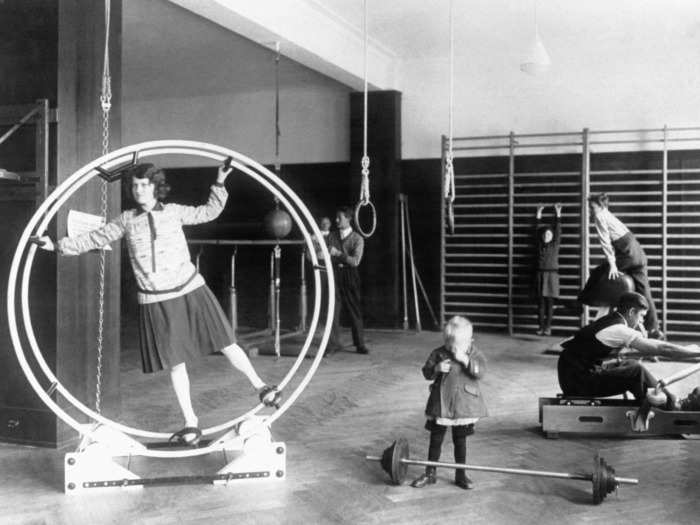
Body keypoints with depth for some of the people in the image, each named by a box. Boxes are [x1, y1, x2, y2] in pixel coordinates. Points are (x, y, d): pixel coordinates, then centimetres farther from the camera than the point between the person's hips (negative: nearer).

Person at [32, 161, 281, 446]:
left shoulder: (173, 212, 3)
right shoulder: (126, 220, 5)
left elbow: (208, 212, 14)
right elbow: (94, 239, 11)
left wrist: (219, 184, 4)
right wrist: (57, 245, 7)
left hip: (190, 290, -1)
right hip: (155, 302, 1)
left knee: (226, 344, -2)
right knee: (175, 363, 6)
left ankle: (260, 386, 15)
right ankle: (191, 424, 17)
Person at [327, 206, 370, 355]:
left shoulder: (357, 239, 0)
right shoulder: (331, 236, 9)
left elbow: (355, 261, -10)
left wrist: (338, 254, -18)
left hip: (349, 276, -2)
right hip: (334, 275, 2)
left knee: (355, 311, 4)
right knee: (333, 310, -5)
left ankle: (360, 344, 15)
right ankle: (334, 344, 3)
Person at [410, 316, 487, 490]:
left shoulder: (474, 353, -4)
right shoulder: (438, 353, -4)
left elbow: (480, 372, -18)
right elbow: (426, 372, 0)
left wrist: (465, 359, -27)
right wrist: (436, 368, -20)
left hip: (463, 405, -1)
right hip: (440, 404, 1)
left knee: (460, 440, 11)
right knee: (435, 439, 10)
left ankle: (461, 475, 26)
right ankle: (430, 474, 23)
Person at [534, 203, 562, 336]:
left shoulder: (555, 244, 5)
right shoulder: (539, 245, 10)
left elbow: (558, 229, 2)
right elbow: (538, 228, 13)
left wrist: (558, 213, 0)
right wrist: (539, 213, 15)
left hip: (552, 274, -2)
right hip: (540, 274, 2)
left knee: (549, 301, -1)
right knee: (541, 301, 2)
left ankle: (548, 326, 1)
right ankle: (541, 326, 4)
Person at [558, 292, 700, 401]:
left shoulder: (609, 321, 11)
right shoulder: (619, 330, -16)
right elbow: (661, 348, -13)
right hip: (578, 381, -9)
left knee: (629, 364, 11)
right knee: (636, 371, -13)